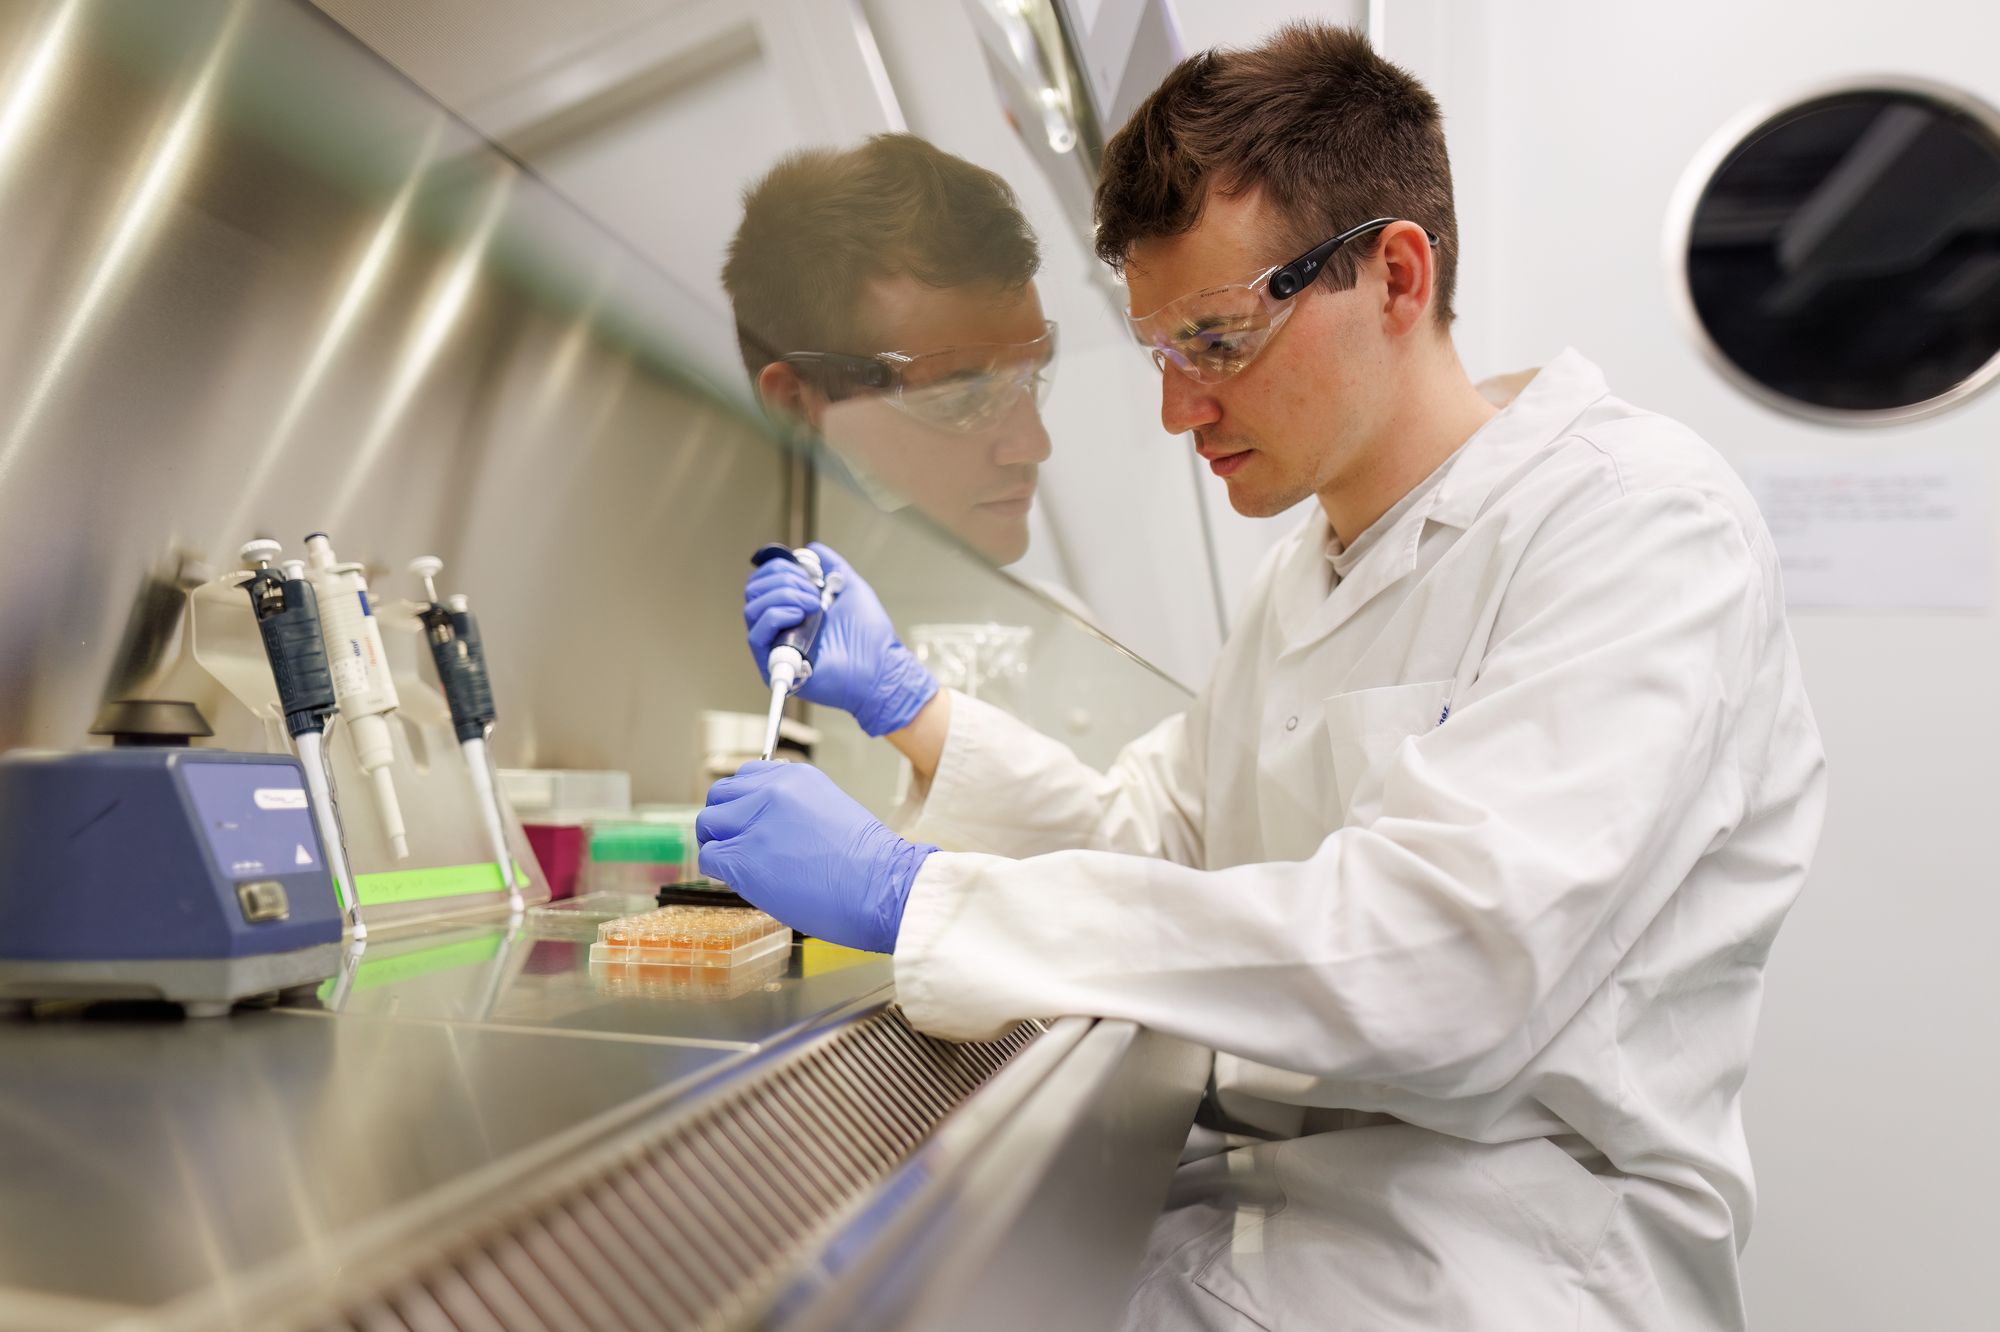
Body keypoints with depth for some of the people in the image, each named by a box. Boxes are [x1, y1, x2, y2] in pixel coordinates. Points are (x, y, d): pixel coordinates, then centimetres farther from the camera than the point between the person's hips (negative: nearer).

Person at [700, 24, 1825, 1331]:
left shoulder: (1639, 520, -14)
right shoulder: (1307, 571, 13)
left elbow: (1447, 962, -27)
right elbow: (1149, 837, 16)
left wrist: (910, 892, -26)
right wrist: (898, 695, 5)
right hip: (1236, 1212, 7)